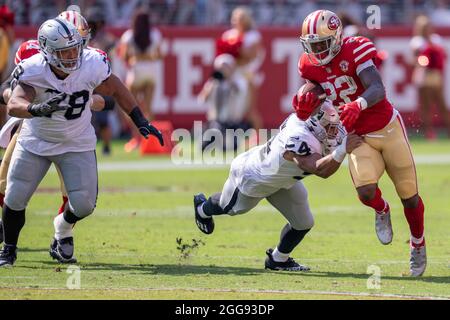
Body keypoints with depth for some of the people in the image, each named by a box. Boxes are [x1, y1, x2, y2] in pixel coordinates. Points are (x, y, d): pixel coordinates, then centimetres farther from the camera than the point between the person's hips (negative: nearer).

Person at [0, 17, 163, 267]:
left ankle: (63, 230, 28)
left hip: (76, 144, 1)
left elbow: (117, 91, -5)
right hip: (36, 141, -1)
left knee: (84, 204, -8)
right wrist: (37, 109, -63)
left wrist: (141, 122, -6)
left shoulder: (92, 66, -23)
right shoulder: (33, 71, -28)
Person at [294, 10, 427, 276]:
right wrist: (305, 107, -19)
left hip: (389, 128, -3)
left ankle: (418, 245, 33)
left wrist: (358, 105, -52)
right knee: (365, 189, -24)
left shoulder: (355, 51, -21)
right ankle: (381, 211, 13)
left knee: (409, 194, 8)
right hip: (359, 138, 3)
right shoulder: (310, 66, -6)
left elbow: (377, 89, -32)